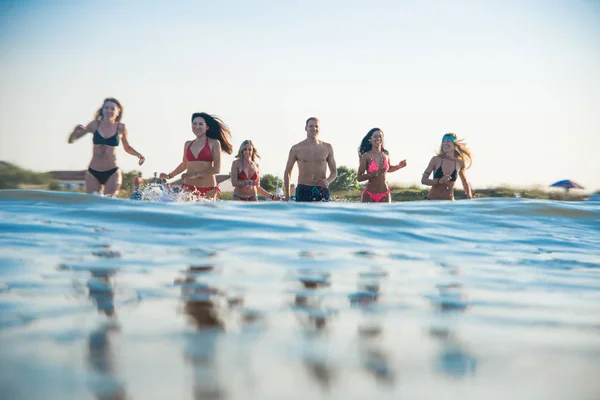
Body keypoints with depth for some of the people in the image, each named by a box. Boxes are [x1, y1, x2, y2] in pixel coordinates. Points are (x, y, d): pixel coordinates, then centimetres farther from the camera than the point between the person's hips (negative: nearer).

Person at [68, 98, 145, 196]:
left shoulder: (121, 128, 0)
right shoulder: (95, 125, 0)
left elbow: (127, 148, 16)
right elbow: (71, 140, 6)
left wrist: (139, 155, -2)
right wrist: (76, 130, -15)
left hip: (112, 173, -1)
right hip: (93, 173, 1)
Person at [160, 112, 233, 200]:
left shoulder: (214, 143, 0)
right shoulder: (188, 144, 13)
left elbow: (217, 169, -8)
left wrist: (196, 174, -16)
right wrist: (169, 176, 31)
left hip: (208, 190, -3)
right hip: (188, 188, 3)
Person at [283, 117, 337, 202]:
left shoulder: (327, 148, 9)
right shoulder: (296, 149, 5)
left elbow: (334, 172, 16)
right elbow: (287, 172, 12)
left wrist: (328, 181, -8)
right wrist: (287, 196, 6)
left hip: (322, 191, 1)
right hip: (303, 191, -1)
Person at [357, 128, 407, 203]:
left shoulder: (386, 154, 5)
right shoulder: (366, 156, -9)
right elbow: (359, 178, -12)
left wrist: (399, 166, 6)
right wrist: (375, 173, -26)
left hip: (385, 194, 4)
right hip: (370, 194, -3)